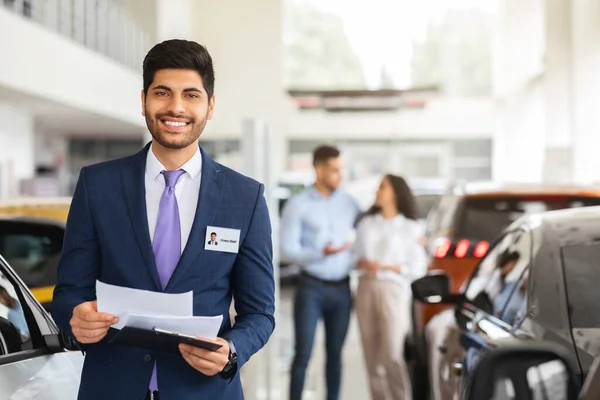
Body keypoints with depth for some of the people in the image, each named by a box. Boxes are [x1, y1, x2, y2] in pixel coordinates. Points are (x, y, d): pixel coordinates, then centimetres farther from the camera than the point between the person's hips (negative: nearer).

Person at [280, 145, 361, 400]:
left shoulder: (348, 203, 8)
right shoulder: (298, 205, -4)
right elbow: (287, 250, -9)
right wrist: (322, 253, -22)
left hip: (341, 288, 4)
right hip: (312, 287, -4)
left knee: (335, 353, 9)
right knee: (303, 354, -1)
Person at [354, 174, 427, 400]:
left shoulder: (410, 228, 3)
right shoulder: (366, 224, 14)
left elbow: (418, 268, 0)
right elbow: (357, 256, 16)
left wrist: (386, 267, -10)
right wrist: (363, 263, -7)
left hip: (393, 290, -4)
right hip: (366, 290, 4)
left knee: (392, 357, -11)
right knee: (372, 357, 3)